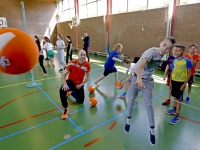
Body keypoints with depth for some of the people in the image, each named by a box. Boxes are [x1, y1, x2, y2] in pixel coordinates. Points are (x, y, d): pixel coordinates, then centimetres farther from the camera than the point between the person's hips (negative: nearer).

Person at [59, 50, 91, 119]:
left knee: (81, 101, 15)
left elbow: (88, 76, -3)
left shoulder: (87, 65, -16)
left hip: (79, 84, 3)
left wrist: (81, 85, -12)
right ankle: (65, 109, -16)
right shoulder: (72, 63, -23)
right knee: (62, 90, -36)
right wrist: (65, 84, -34)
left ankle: (72, 92, 45)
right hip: (71, 82, -3)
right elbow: (63, 75, -18)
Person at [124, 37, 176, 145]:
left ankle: (152, 130, 17)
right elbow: (140, 65, -41)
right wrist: (139, 78, -57)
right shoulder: (152, 51, -23)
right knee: (131, 101, 9)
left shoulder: (162, 56, -3)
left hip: (148, 81, 4)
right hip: (137, 78, -4)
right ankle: (128, 121, 33)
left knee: (149, 105, 1)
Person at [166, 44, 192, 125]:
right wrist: (170, 82, 8)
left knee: (179, 99, 1)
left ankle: (177, 116, 9)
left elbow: (189, 73, -8)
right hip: (174, 81, 5)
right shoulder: (174, 61, 4)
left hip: (181, 82, -5)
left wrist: (184, 84, -13)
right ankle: (174, 110, 36)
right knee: (175, 97, 18)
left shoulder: (187, 61, -10)